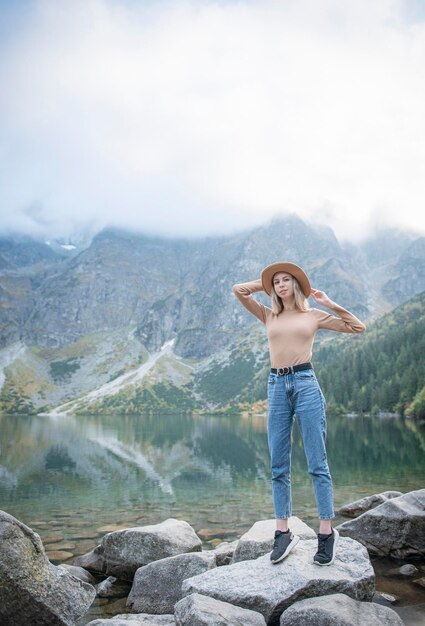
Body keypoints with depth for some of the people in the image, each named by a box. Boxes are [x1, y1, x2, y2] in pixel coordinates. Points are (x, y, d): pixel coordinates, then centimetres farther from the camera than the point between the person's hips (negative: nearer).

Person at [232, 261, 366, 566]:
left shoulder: (314, 315, 10)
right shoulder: (269, 316, 16)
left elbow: (358, 327, 11)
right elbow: (239, 290, 11)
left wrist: (330, 304, 6)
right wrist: (265, 284, 19)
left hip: (306, 383, -3)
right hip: (277, 386, 3)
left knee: (317, 463, -2)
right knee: (278, 467, 4)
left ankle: (327, 531, 6)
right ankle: (283, 532, 11)